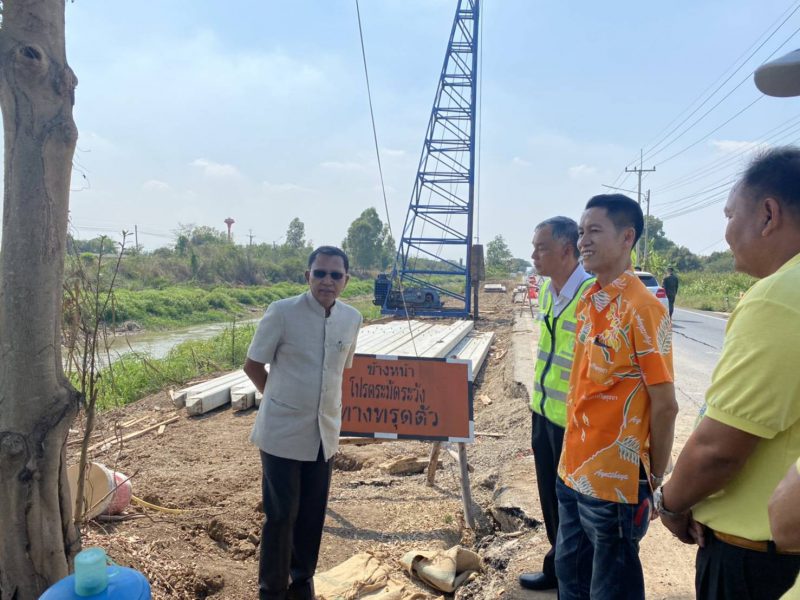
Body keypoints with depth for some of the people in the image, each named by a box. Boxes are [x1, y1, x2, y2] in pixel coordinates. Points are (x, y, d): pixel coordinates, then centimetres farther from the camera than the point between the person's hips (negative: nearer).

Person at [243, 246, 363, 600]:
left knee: (313, 514, 15)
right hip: (282, 432, -4)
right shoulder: (281, 312, -15)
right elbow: (252, 365, -4)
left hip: (325, 433, 4)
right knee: (281, 514, 6)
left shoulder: (352, 319, -1)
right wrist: (280, 399, 6)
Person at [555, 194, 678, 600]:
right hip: (574, 471, 8)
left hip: (615, 480, -7)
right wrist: (572, 457, 14)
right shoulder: (588, 302, 5)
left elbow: (665, 405, -15)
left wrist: (655, 480, -7)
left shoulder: (641, 308, -18)